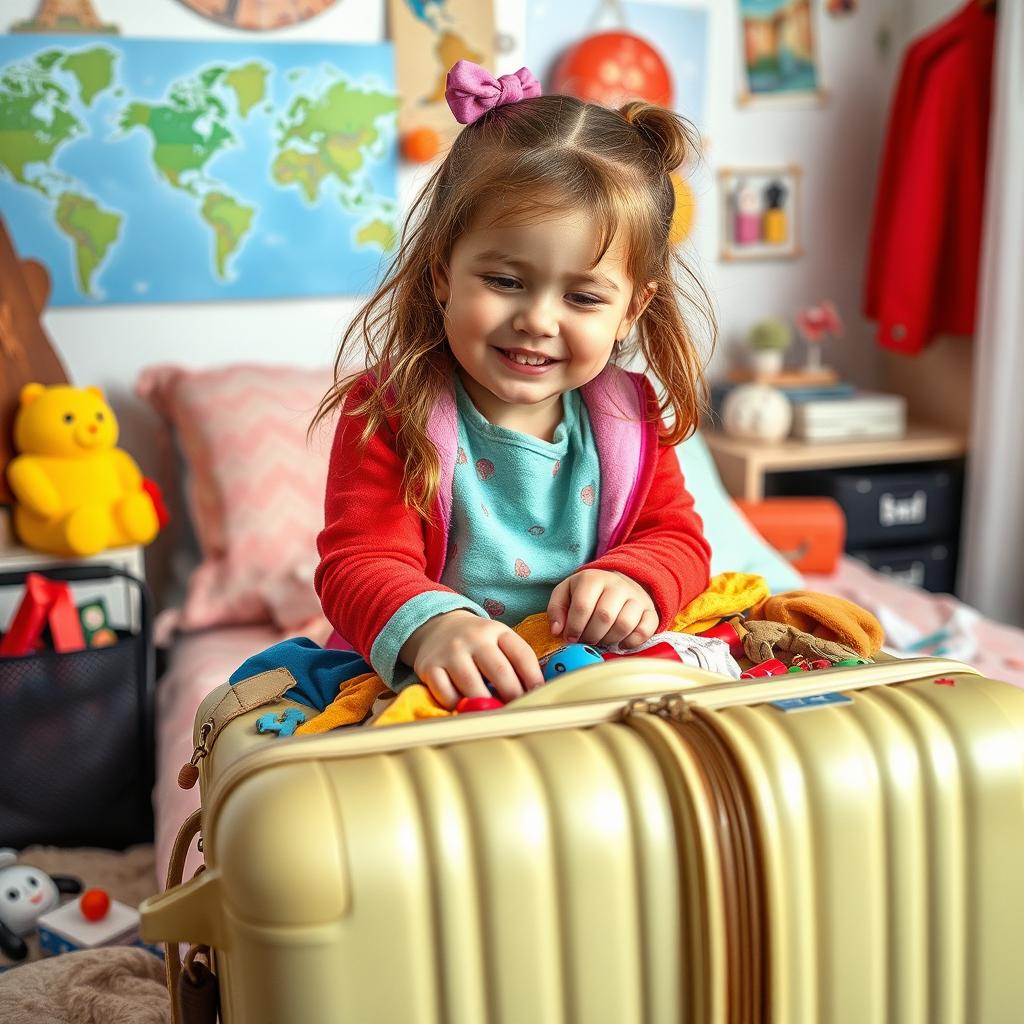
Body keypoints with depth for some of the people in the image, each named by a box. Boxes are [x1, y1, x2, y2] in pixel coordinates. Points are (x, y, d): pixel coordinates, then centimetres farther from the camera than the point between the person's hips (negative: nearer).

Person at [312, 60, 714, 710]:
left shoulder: (628, 416, 1)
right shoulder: (389, 414, -11)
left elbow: (677, 538, 5)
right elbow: (360, 565, -18)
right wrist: (430, 625, -40)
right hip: (432, 688, -2)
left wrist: (633, 581, -19)